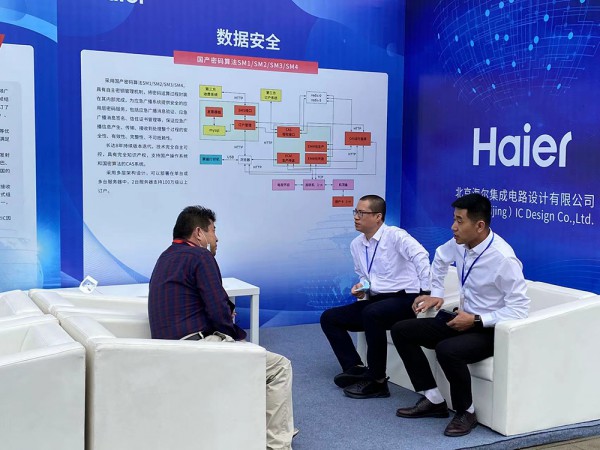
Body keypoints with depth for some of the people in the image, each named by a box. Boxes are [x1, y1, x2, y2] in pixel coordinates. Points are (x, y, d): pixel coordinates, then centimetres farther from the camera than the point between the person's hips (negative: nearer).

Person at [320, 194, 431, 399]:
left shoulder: (395, 236, -12)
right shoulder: (356, 245, 10)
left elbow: (420, 256, -29)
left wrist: (427, 293, -37)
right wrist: (360, 287, 3)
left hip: (404, 298, -8)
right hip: (374, 300, 8)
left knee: (371, 313, -37)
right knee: (328, 318, 1)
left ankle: (377, 381, -23)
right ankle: (356, 368, -6)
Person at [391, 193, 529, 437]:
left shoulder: (503, 258, -25)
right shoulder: (460, 243, -4)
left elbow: (519, 309, -23)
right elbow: (440, 257, 20)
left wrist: (476, 320, -24)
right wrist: (436, 294, 16)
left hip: (491, 329, -8)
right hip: (464, 320, 8)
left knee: (447, 350, -36)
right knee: (401, 331, -1)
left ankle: (466, 412, -9)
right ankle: (433, 400, 3)